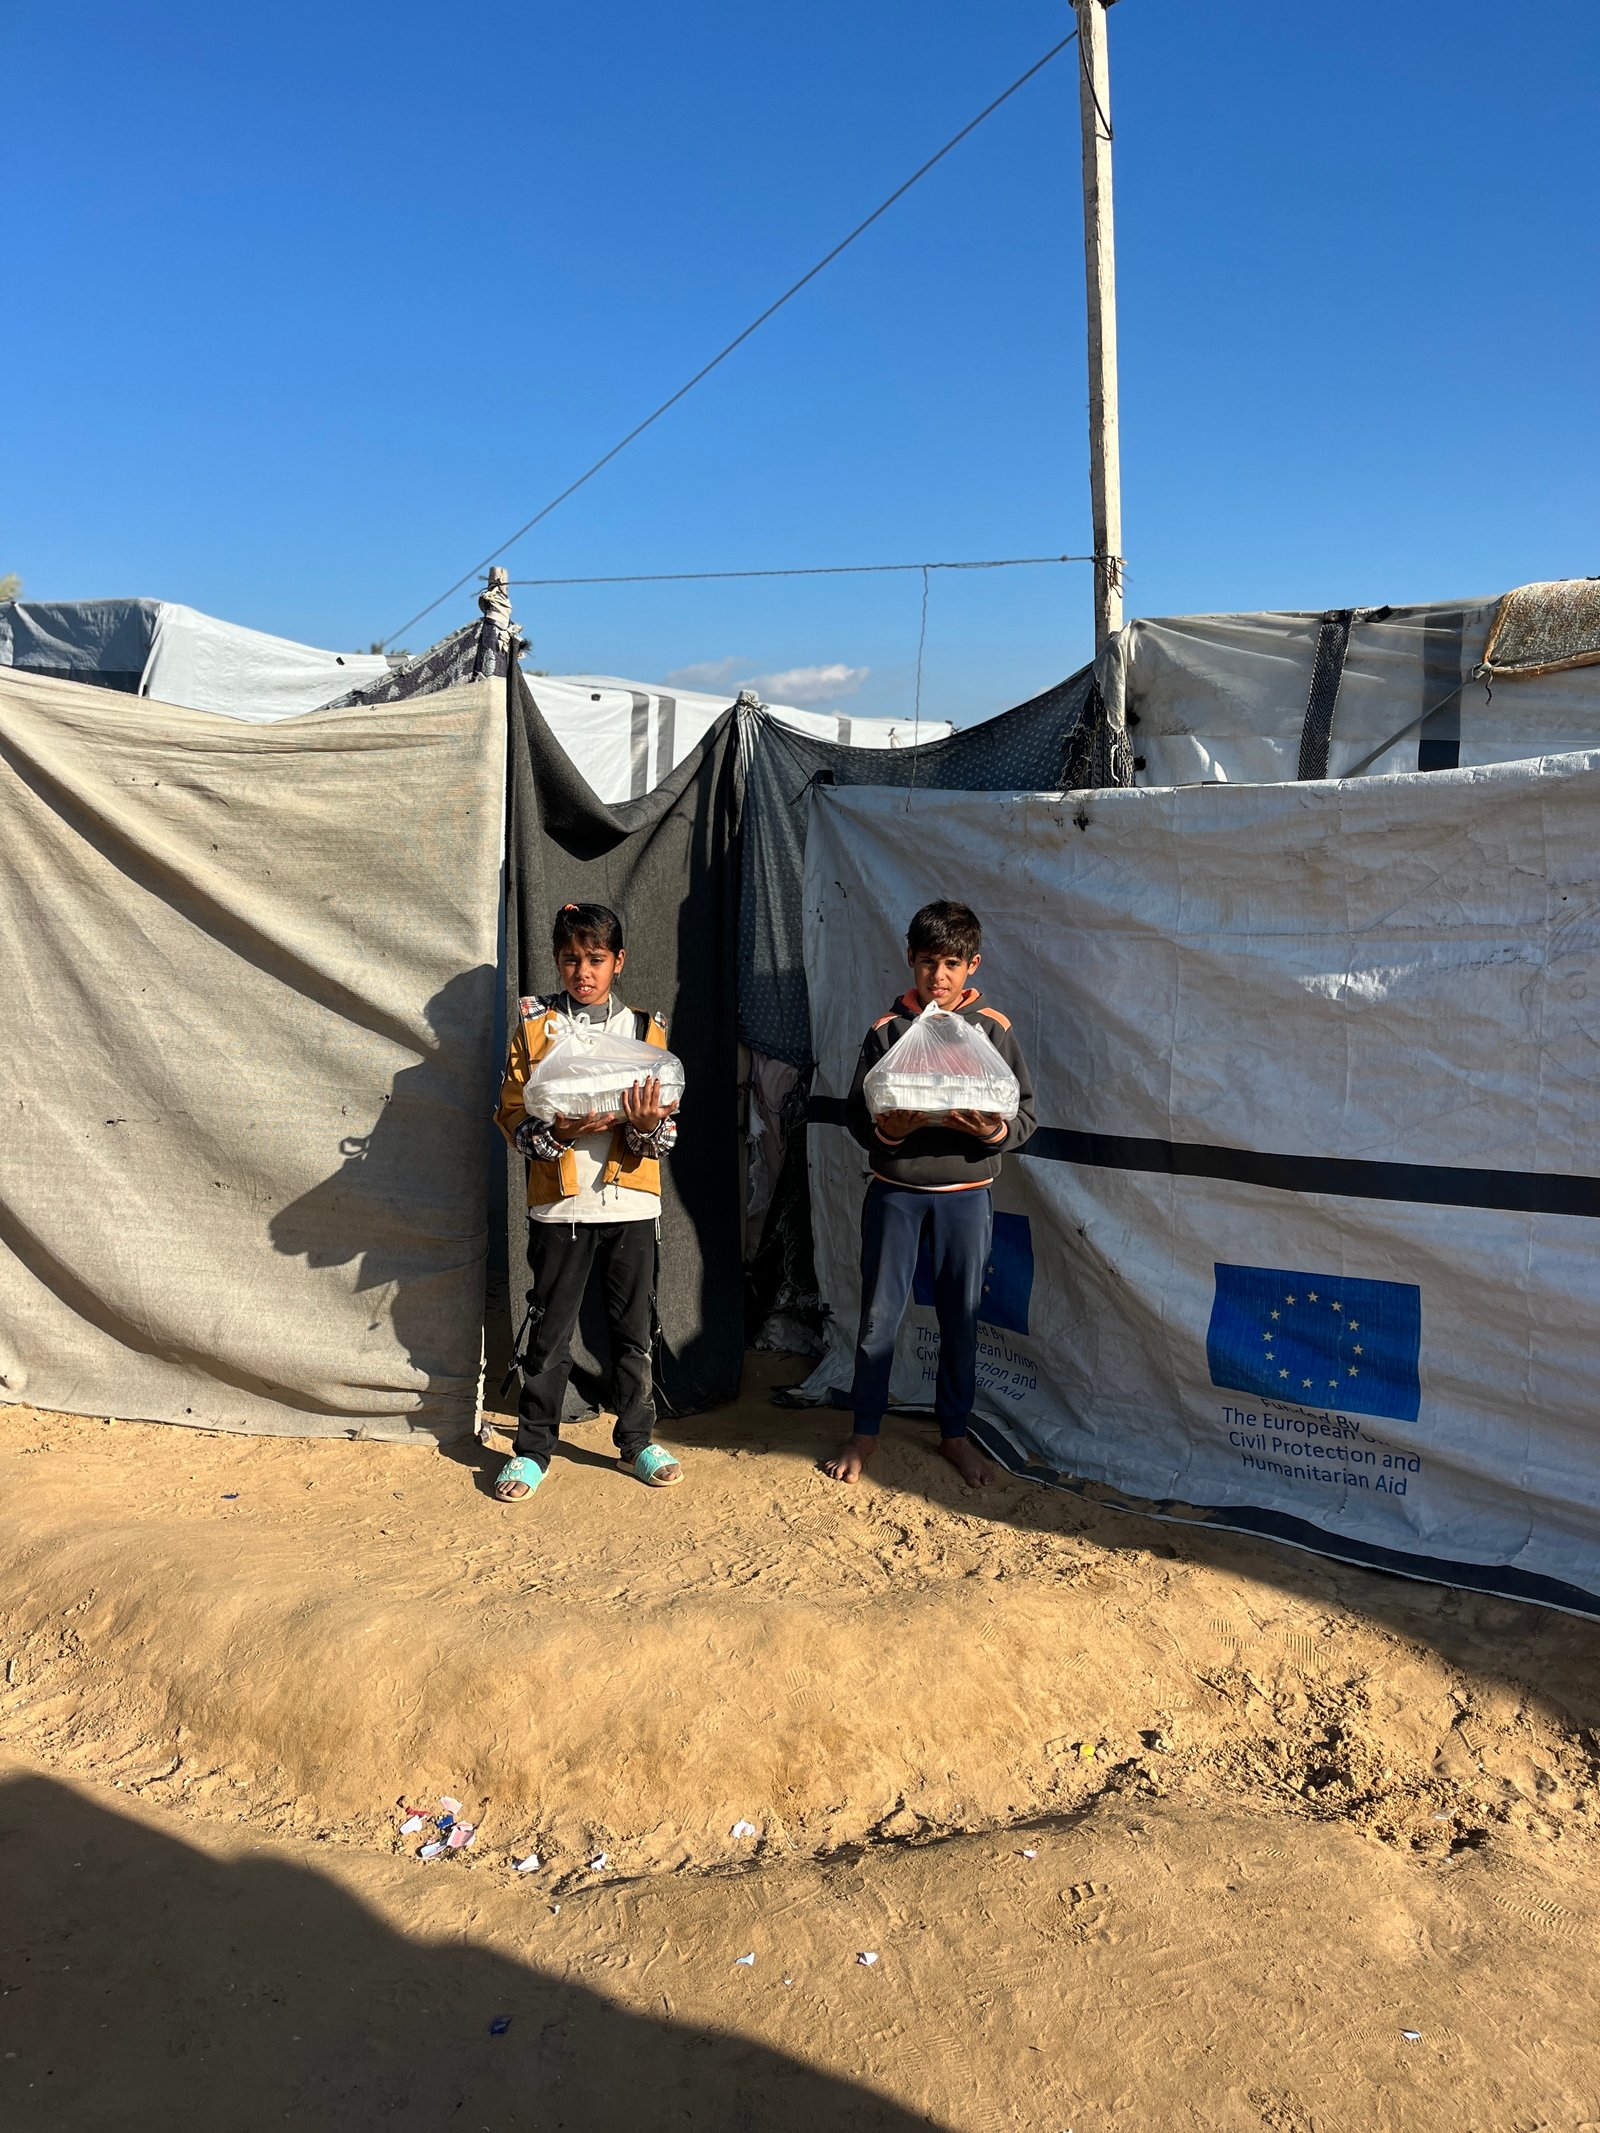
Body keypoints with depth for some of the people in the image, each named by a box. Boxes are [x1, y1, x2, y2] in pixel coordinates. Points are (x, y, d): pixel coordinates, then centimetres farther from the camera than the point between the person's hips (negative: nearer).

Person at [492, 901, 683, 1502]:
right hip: (559, 1203, -1)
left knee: (634, 1329, 10)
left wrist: (648, 1124, -20)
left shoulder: (646, 1028, 5)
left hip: (630, 1203, 1)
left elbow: (665, 1129, 3)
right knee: (548, 1333, 7)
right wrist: (559, 1133, -20)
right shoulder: (535, 1024, 2)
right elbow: (512, 1113, -2)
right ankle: (532, 1449, 21)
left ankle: (636, 1441, 26)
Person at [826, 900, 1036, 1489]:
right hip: (896, 1190, 0)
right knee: (879, 1315, 6)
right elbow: (858, 1115, 2)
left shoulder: (993, 1029, 0)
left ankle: (954, 1433, 27)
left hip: (966, 1192, 0)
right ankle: (864, 1432, 22)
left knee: (960, 1318, 10)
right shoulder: (888, 1029, 1)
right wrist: (888, 1129, -19)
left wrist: (993, 1130, -20)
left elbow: (1026, 1114, 1)